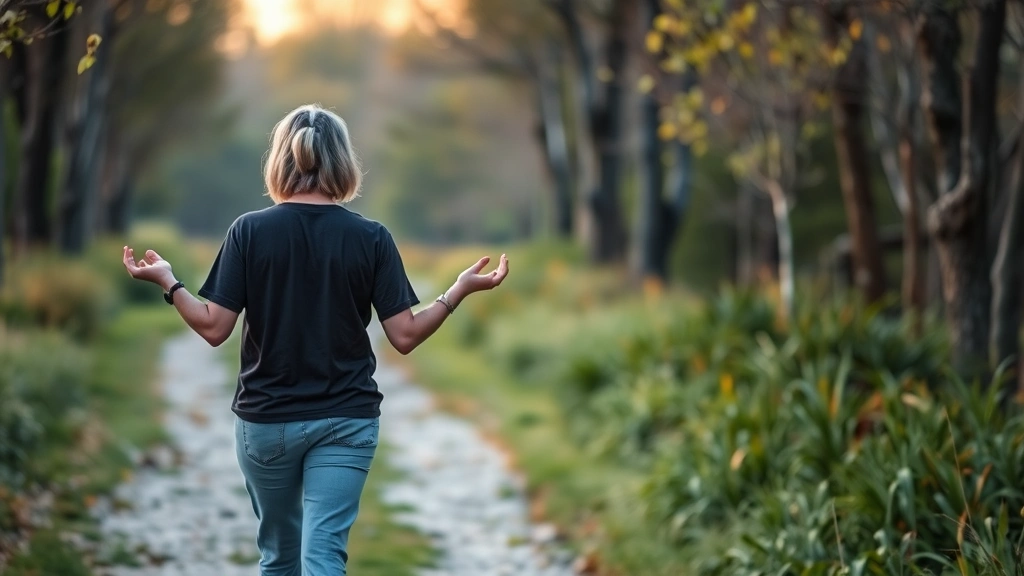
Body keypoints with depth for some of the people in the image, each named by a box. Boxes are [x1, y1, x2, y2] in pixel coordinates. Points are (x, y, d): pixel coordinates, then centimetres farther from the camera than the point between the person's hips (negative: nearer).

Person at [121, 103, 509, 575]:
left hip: (265, 418, 1)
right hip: (347, 420, -1)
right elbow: (405, 336, -7)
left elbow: (215, 329, -8)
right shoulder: (371, 237, -5)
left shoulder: (249, 230, -6)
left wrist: (167, 282, 6)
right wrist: (460, 290, 5)